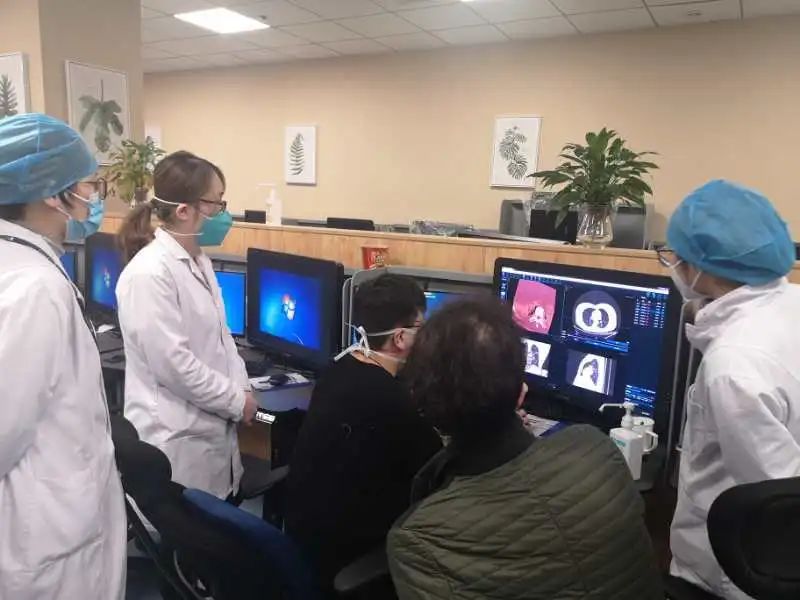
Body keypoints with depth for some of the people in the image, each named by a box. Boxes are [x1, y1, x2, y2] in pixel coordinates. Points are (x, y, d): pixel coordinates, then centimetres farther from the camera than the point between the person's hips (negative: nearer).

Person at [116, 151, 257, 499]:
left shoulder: (199, 261, 8)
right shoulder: (150, 273, -21)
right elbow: (173, 364, -23)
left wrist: (241, 388, 1)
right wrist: (237, 400, -13)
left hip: (211, 427, 8)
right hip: (176, 438, -8)